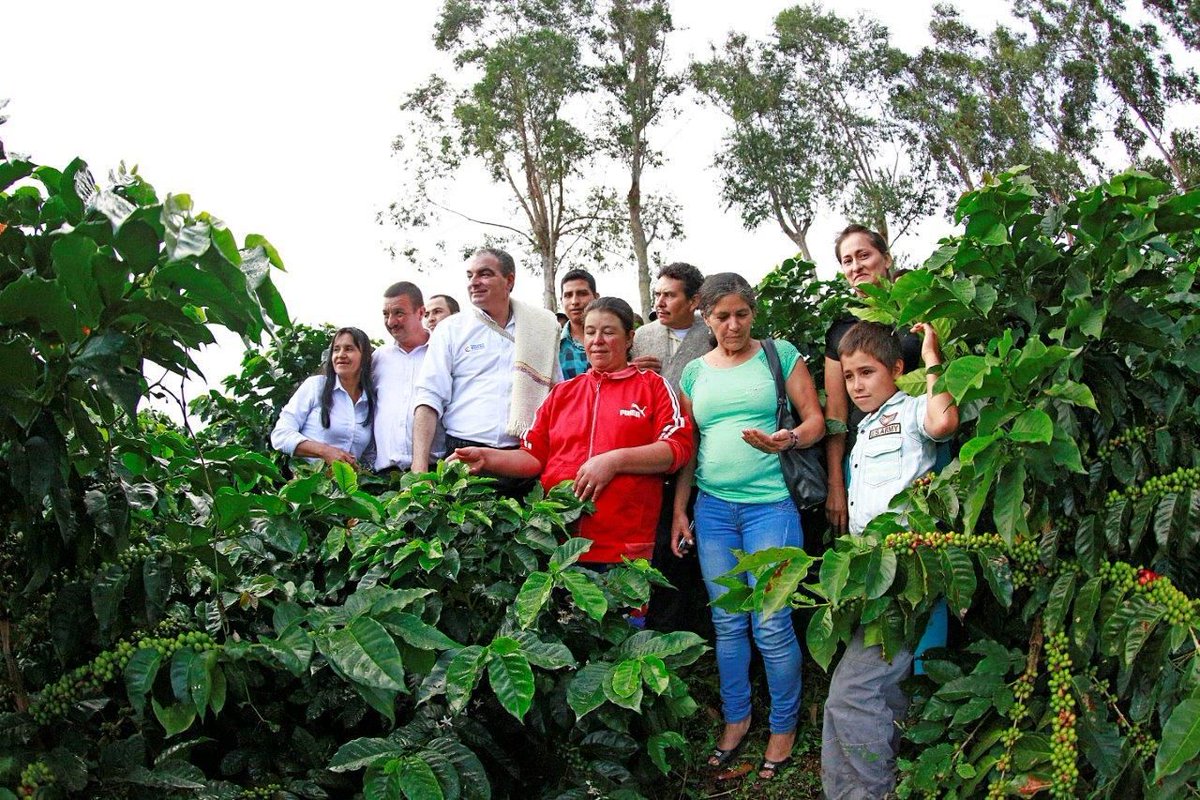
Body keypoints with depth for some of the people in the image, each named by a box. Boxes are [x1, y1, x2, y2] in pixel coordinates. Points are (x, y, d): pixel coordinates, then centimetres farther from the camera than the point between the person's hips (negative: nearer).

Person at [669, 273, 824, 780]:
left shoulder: (779, 354, 3)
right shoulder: (695, 373, 12)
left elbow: (815, 419, 1)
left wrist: (786, 440, -19)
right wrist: (679, 510, 9)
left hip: (771, 504, -3)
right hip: (712, 508, 4)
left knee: (771, 625, -2)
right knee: (726, 622, 10)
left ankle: (784, 727, 18)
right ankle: (736, 718, 27)